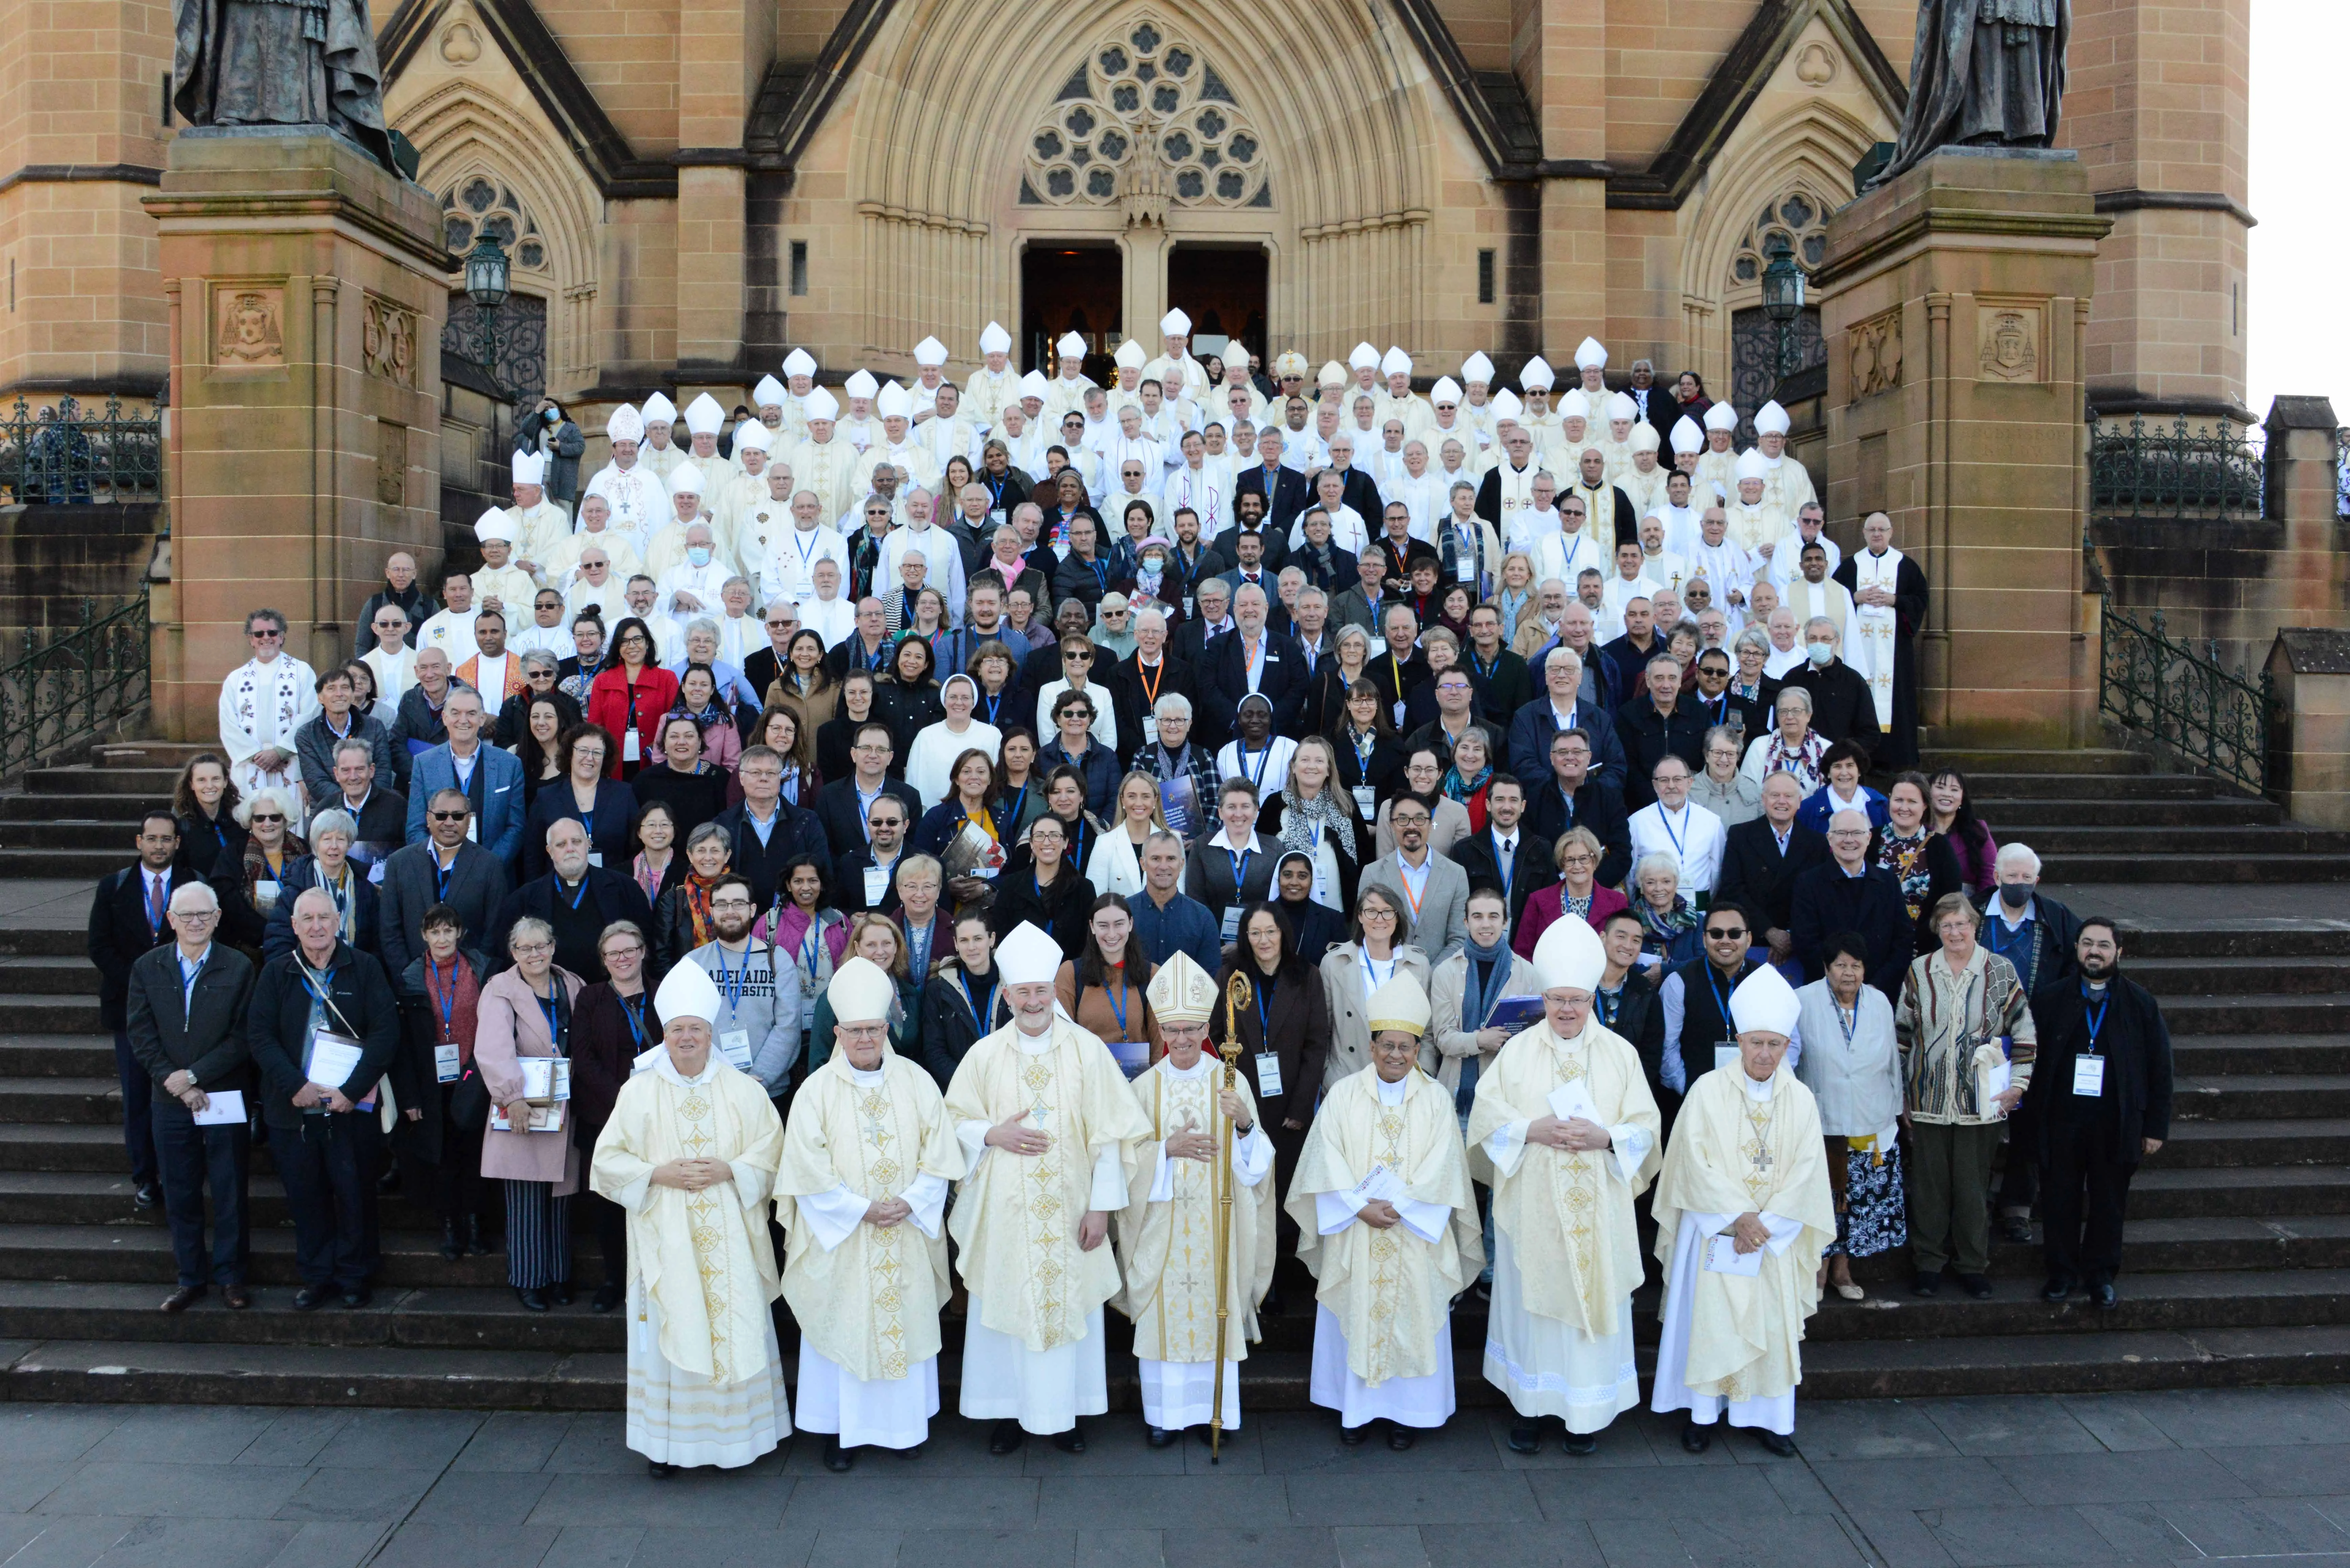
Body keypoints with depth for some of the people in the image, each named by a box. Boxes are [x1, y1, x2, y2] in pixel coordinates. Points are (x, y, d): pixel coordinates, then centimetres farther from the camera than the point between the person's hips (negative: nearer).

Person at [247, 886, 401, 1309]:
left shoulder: (365, 969, -2)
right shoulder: (275, 973, 5)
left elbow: (386, 1034, -7)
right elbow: (259, 1035, -1)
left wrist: (353, 1091, -14)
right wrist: (294, 1086, -14)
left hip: (352, 1108, -2)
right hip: (292, 1108, 2)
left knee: (355, 1194, 5)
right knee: (304, 1196, 9)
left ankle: (354, 1277, 19)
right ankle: (316, 1278, 23)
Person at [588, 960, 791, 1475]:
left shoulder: (741, 1090, 3)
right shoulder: (639, 1092, 3)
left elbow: (770, 1152, 3)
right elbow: (608, 1159, 3)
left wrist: (727, 1170, -13)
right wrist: (659, 1173, -11)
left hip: (727, 1241, 1)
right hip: (666, 1239, 0)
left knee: (732, 1330, 2)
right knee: (670, 1331, 0)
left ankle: (731, 1432, 14)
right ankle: (667, 1441, 11)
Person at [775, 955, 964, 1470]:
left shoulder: (916, 1081, 0)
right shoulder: (817, 1091, -6)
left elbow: (939, 1157, -1)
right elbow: (810, 1173, -9)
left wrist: (909, 1202, -14)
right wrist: (863, 1209, -15)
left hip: (907, 1234, 2)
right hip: (840, 1236, -2)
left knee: (906, 1323, 9)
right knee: (842, 1325, 4)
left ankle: (904, 1423, 25)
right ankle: (839, 1429, 19)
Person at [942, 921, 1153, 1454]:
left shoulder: (1087, 1050, -4)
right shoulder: (984, 1054, 1)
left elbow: (1110, 1133, -4)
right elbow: (953, 1123, 8)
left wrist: (1101, 1206, -7)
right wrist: (993, 1135, -12)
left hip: (1070, 1210, -1)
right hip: (1004, 1209, 1)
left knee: (1069, 1305, 6)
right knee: (1006, 1305, 6)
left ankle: (1065, 1412, 21)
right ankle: (1009, 1411, 22)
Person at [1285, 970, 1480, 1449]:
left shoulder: (1436, 1100, 1)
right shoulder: (1344, 1095, 1)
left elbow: (1441, 1171, -6)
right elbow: (1327, 1163, -5)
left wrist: (1395, 1205, -14)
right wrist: (1362, 1207, -14)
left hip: (1415, 1239, 0)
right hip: (1354, 1238, 0)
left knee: (1411, 1316, 5)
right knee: (1355, 1316, 6)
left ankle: (1406, 1411, 19)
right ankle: (1355, 1408, 20)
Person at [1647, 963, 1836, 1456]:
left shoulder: (1801, 1100, 2)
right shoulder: (1708, 1091, -5)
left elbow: (1806, 1172, -3)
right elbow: (1697, 1163, -10)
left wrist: (1764, 1223, -13)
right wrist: (1737, 1217, -16)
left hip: (1776, 1238, 2)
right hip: (1715, 1233, -2)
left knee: (1772, 1322, 7)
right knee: (1709, 1318, 1)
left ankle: (1767, 1414, 20)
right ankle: (1702, 1412, 14)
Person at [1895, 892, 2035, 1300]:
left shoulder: (2001, 971, 0)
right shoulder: (1919, 972, 3)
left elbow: (2024, 1032, 3)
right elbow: (1902, 1033, 8)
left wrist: (2018, 1084, -3)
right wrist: (1901, 1092, 7)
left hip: (1980, 1100, -1)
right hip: (1928, 1101, 1)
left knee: (1973, 1186, 6)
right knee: (1929, 1184, 6)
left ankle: (1974, 1266, 20)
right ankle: (1929, 1262, 19)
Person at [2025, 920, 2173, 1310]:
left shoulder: (2141, 1003, 2)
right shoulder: (2049, 999, 2)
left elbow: (2160, 1069, 3)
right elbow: (2031, 1058, 3)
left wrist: (2156, 1127, 1)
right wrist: (2032, 1115, -2)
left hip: (2116, 1126, 0)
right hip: (2060, 1123, 0)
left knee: (2109, 1205, 9)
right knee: (2060, 1202, 7)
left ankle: (2101, 1275, 24)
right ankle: (2063, 1273, 21)